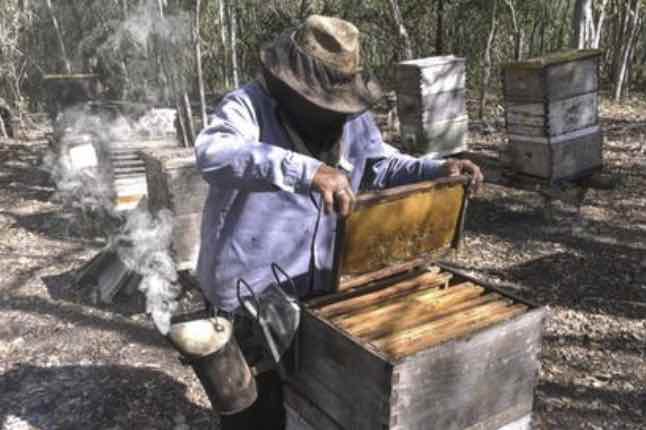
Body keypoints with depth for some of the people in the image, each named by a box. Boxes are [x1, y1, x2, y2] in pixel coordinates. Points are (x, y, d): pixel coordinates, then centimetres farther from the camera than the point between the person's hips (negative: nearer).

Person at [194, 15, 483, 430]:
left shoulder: (353, 118, 0)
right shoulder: (247, 107, -20)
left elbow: (383, 166, 14)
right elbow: (214, 154, -41)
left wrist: (437, 170, -3)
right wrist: (307, 170, -53)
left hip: (318, 290, 6)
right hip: (249, 295, -5)